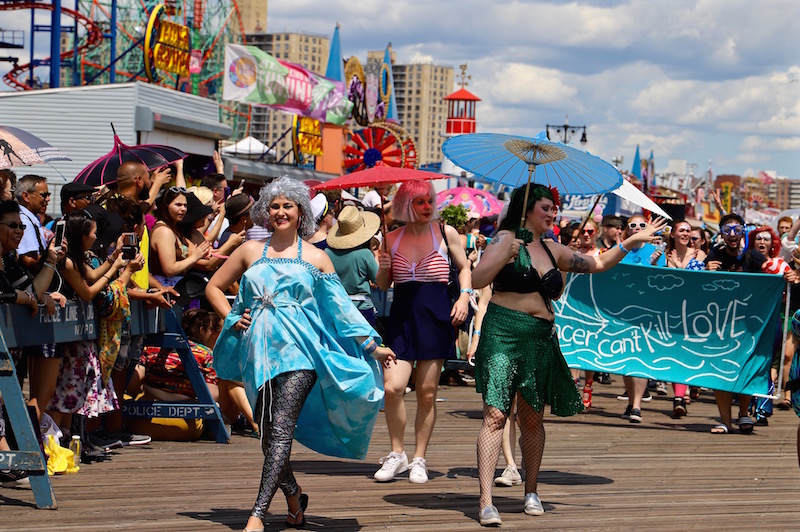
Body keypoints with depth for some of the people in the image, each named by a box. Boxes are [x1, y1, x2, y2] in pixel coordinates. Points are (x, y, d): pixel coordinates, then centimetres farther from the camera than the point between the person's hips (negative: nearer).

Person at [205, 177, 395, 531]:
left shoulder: (316, 258, 11)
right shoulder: (251, 251, 14)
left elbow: (341, 307, 12)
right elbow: (214, 287, 22)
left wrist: (372, 346, 7)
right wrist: (233, 318, 7)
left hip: (300, 350, -3)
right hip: (260, 352, 3)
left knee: (282, 429, -17)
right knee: (268, 436, 4)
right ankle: (295, 501, 26)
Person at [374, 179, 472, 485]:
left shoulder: (445, 233, 3)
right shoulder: (392, 239, 7)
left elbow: (464, 267, 16)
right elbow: (383, 285, 14)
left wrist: (464, 297, 1)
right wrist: (384, 268, -7)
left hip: (436, 318, -1)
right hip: (401, 318, 1)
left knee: (427, 393, 1)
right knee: (392, 387, -12)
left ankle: (419, 459, 14)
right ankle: (396, 454, 7)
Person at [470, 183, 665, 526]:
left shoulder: (554, 251, 17)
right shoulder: (506, 239, -1)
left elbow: (598, 264, 23)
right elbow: (477, 280, -11)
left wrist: (631, 242, 15)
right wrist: (506, 256, -22)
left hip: (541, 340, 6)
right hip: (503, 334, -6)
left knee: (533, 418, 9)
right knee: (495, 414, -12)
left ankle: (531, 493, 24)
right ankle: (486, 501, -16)